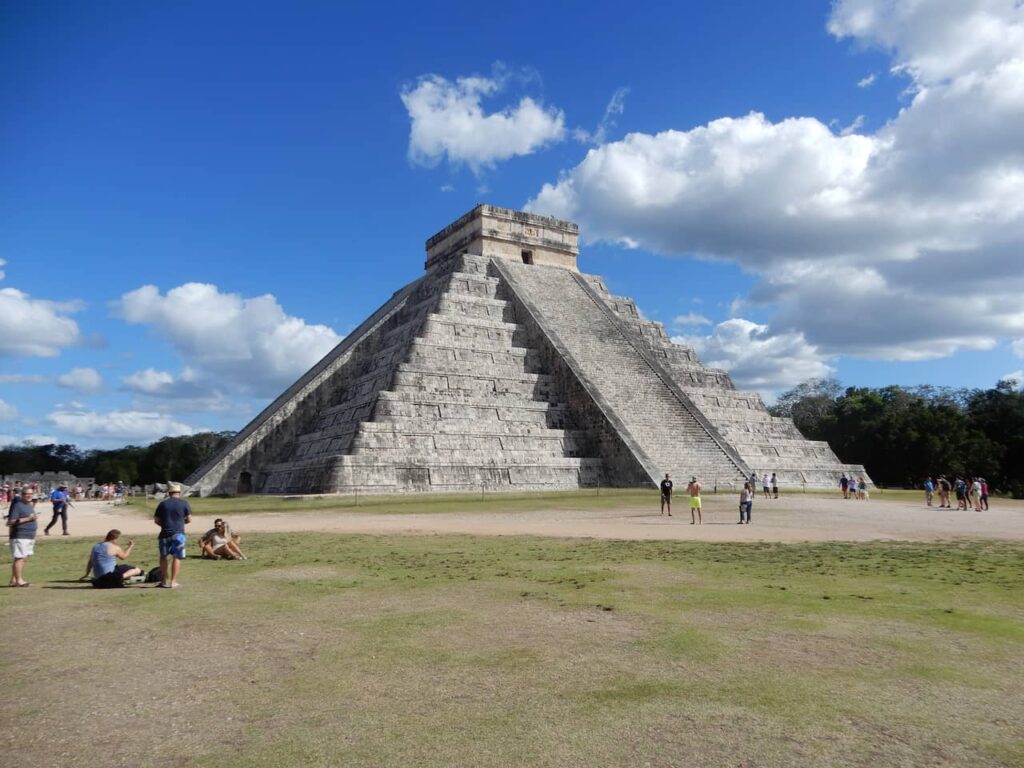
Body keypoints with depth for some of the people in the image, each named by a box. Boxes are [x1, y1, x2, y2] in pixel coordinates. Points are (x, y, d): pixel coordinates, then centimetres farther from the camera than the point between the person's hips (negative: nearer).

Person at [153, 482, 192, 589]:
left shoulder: (162, 504, 5)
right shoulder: (184, 503, 0)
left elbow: (156, 520, 5)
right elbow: (189, 519, -1)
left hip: (165, 533, 2)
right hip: (178, 534, -2)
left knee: (164, 557, 16)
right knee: (176, 557, 3)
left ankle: (165, 581, 22)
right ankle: (173, 582, 1)